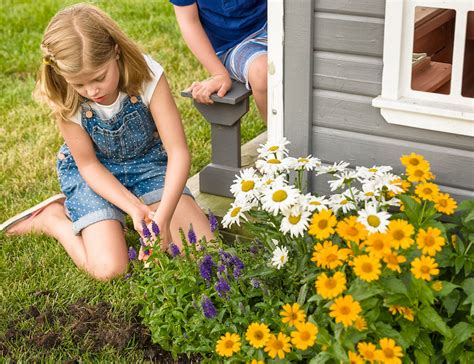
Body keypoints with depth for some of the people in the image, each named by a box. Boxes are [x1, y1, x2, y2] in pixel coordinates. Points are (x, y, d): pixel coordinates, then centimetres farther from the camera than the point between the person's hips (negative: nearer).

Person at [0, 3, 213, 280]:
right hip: (95, 172, -2)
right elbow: (88, 165, -12)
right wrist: (133, 207, -26)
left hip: (148, 161, 2)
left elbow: (178, 152, -25)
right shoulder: (65, 100, -25)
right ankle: (52, 217, 8)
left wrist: (162, 217, -35)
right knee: (110, 269, -21)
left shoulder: (147, 75, -28)